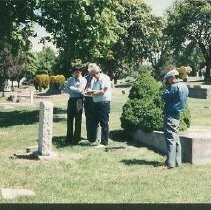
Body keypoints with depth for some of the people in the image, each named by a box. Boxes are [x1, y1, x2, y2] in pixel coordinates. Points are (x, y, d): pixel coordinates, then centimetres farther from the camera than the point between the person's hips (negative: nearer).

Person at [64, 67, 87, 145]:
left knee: (78, 120, 1)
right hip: (71, 100, 5)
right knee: (69, 119, 6)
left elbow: (80, 90, -12)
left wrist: (71, 88, -1)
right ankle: (69, 138, 13)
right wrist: (75, 90, -7)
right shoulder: (70, 79, 14)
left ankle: (76, 139, 8)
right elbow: (66, 89, 6)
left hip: (78, 100, -5)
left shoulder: (83, 80, 0)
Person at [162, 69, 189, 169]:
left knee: (170, 138, -9)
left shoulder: (175, 87, -18)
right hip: (176, 114, 10)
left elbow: (165, 97, -17)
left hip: (170, 115, -10)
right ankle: (177, 161, 20)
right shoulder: (184, 86, 12)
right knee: (176, 138, 14)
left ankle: (170, 162, -9)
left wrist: (167, 87, -6)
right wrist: (169, 86, 7)